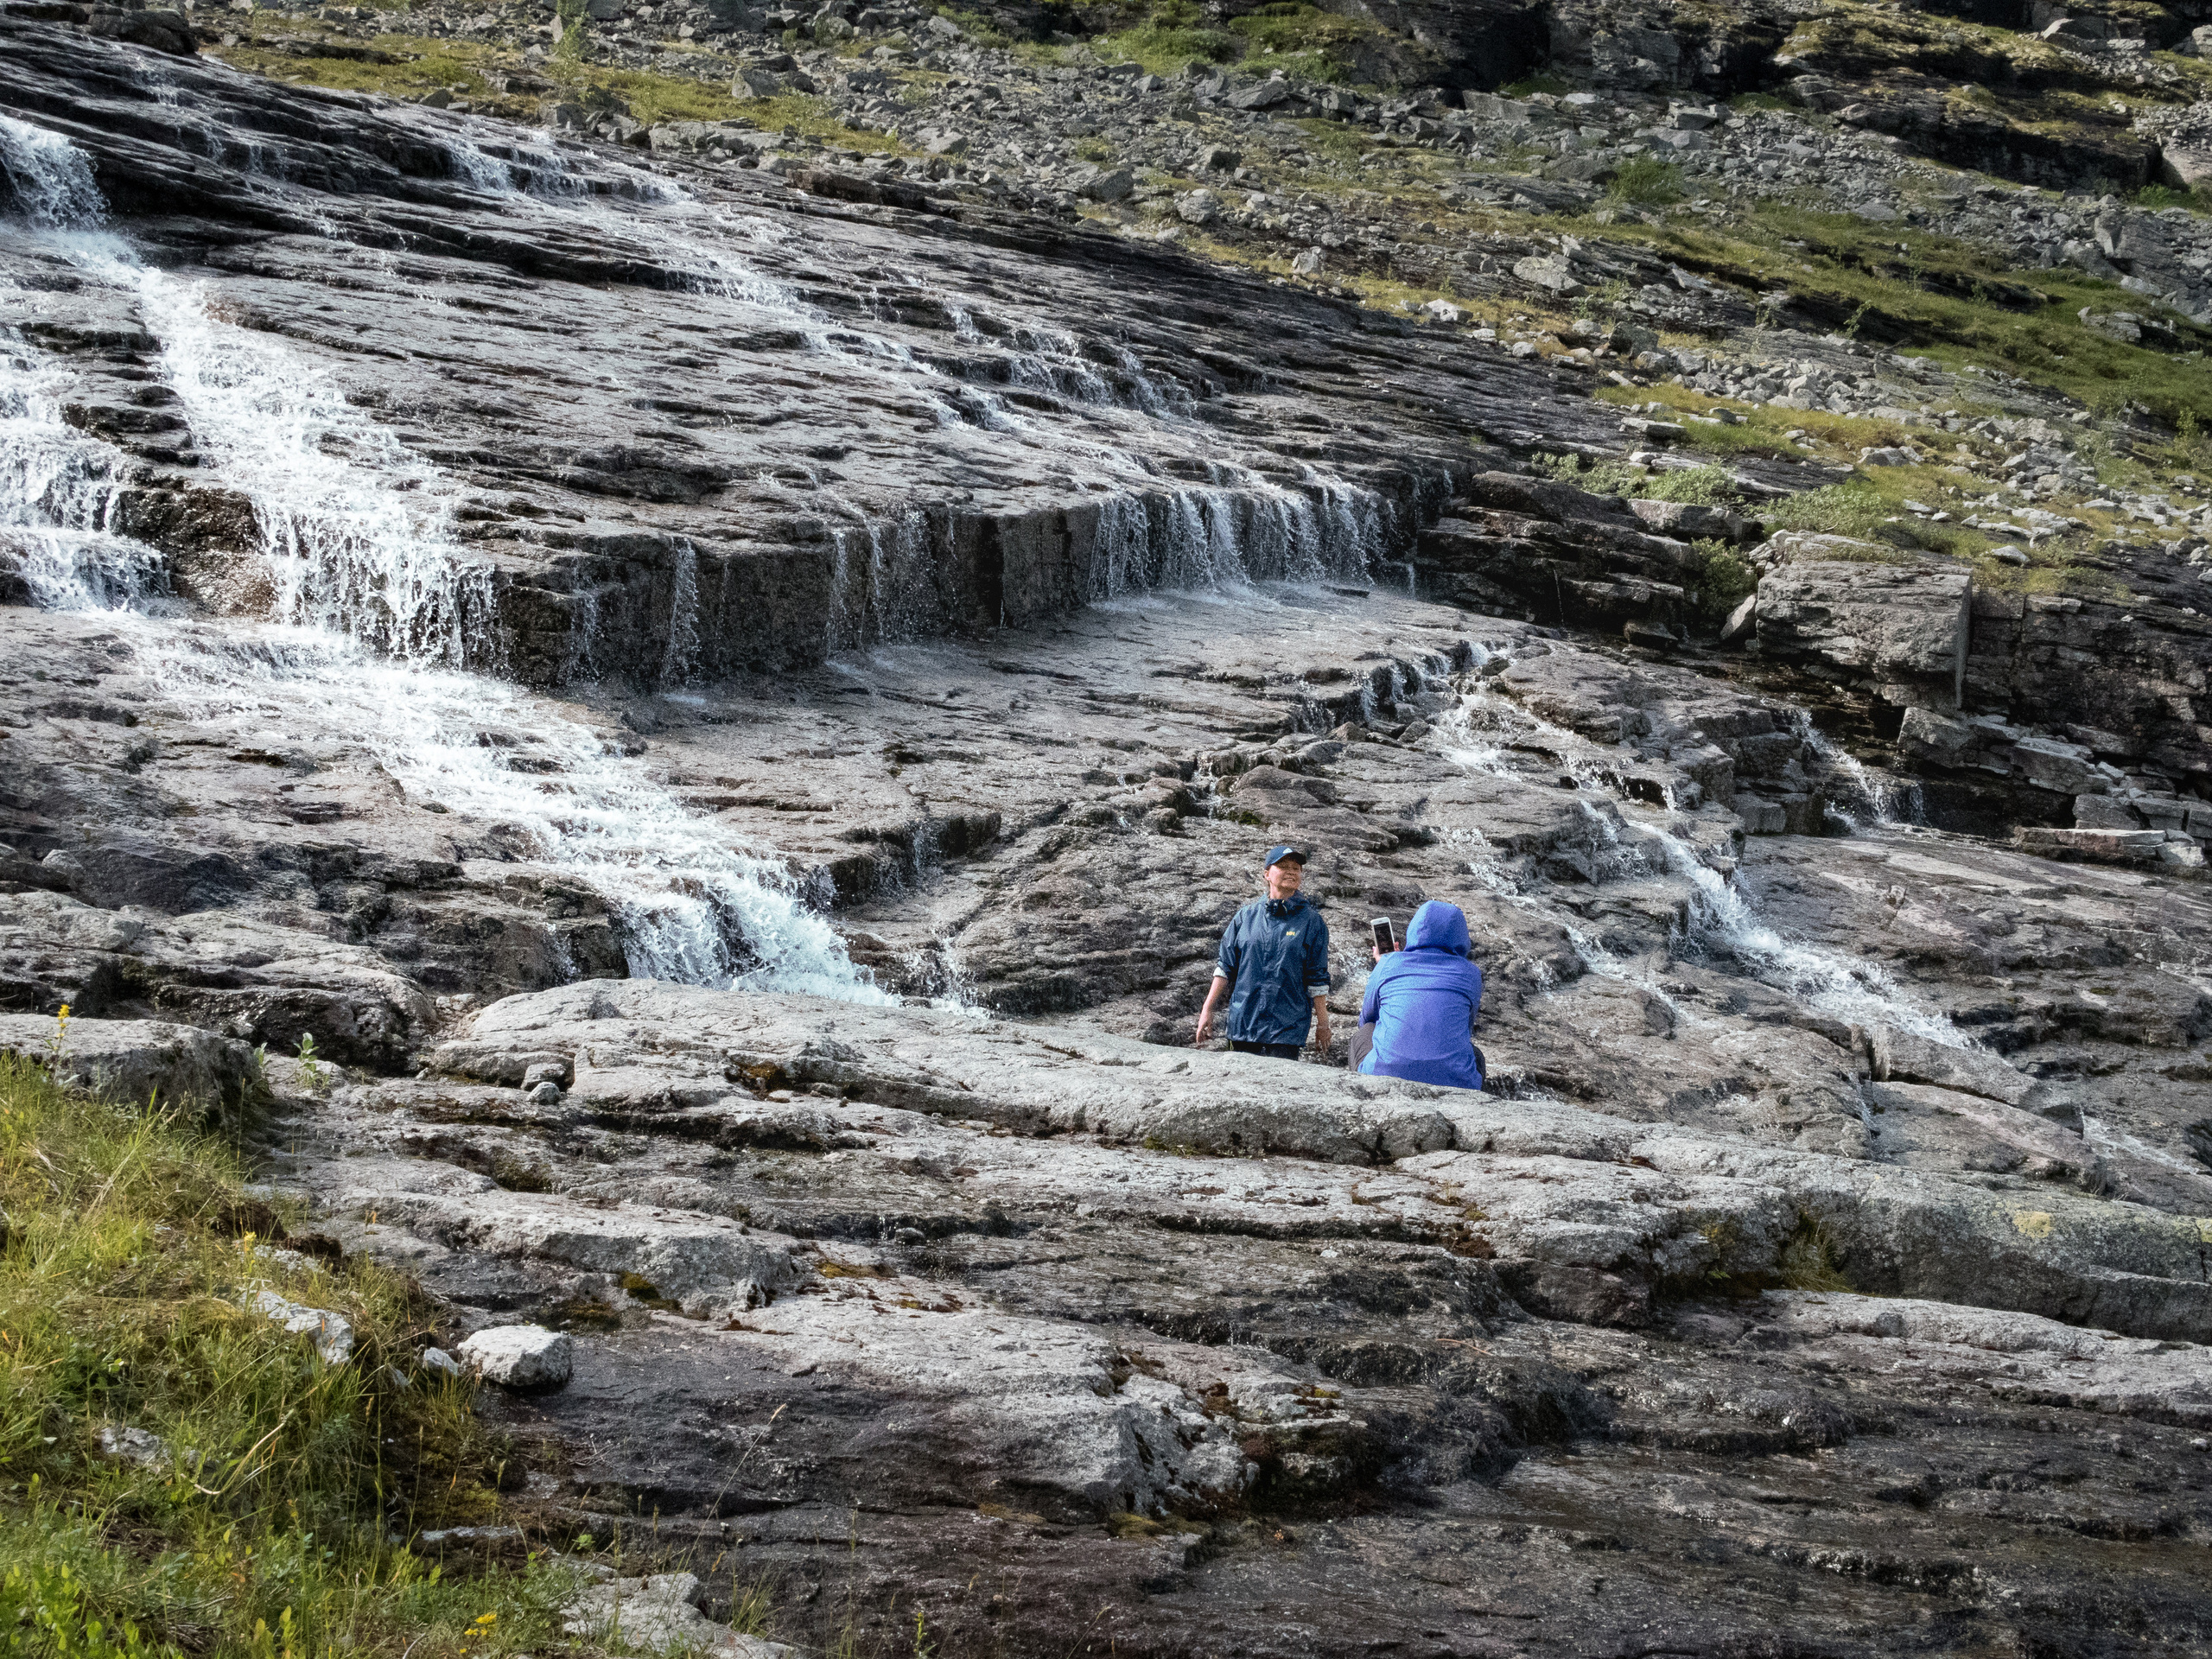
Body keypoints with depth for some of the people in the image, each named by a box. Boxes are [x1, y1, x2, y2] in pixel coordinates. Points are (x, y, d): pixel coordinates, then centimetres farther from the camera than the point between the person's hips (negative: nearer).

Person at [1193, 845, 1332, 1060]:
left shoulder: (1311, 921, 3)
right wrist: (1207, 1010, 6)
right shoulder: (1246, 917, 8)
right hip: (1243, 1021, 2)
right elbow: (1225, 967, 10)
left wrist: (1322, 1024, 2)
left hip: (1288, 1026, -2)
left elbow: (1317, 979, 3)